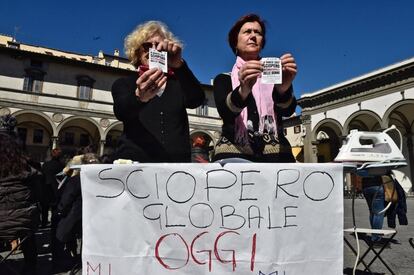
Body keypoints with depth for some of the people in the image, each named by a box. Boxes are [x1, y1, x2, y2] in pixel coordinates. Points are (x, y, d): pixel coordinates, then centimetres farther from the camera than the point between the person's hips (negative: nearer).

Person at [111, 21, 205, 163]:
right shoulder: (123, 84, 11)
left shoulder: (178, 83, 13)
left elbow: (196, 100, -7)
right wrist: (139, 97, -29)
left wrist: (179, 65, -21)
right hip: (133, 160, -1)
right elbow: (121, 112, -9)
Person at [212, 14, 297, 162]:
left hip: (275, 154, 1)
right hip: (233, 153, 0)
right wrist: (243, 91, -28)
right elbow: (225, 112, -8)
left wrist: (283, 88, -26)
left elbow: (287, 110, -6)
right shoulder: (223, 79, 12)